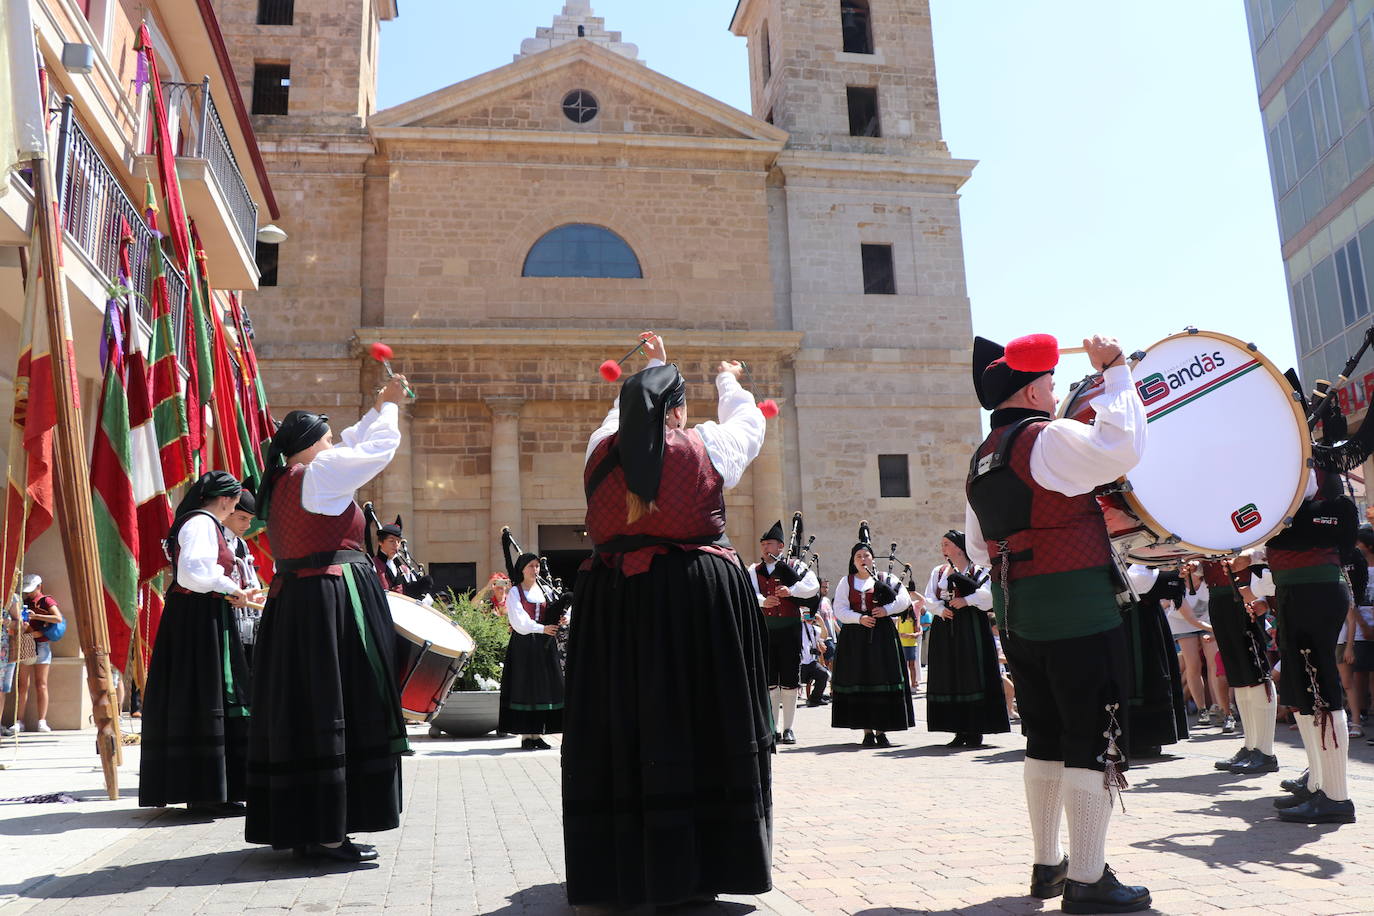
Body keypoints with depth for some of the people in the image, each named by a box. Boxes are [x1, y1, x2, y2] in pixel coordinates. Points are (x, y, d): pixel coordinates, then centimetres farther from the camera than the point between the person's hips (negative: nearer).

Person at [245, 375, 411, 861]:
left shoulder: (280, 482, 17)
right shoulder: (319, 473, -9)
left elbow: (350, 447, 27)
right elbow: (380, 448, -2)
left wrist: (376, 409, 31)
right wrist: (389, 405, 14)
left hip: (290, 602, 9)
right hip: (333, 599, -9)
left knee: (299, 710, 11)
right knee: (331, 710, -7)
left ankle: (298, 826, 19)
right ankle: (327, 832, -4)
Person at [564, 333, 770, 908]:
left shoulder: (602, 450, 6)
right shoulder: (706, 448, 0)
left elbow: (625, 414, 29)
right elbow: (748, 420, 20)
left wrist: (651, 372, 44)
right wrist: (728, 380, 40)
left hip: (612, 603, 3)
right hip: (696, 599, -3)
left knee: (621, 728, 8)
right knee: (691, 726, 3)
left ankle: (619, 870, 16)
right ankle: (693, 870, 9)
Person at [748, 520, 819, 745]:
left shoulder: (795, 566, 5)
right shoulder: (754, 571, 12)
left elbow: (813, 586, -10)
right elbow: (749, 592, -7)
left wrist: (791, 590, -25)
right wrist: (762, 601, -27)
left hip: (790, 630, -2)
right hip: (764, 631, 2)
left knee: (790, 682, 2)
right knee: (769, 682, 4)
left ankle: (788, 729, 12)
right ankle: (772, 729, 11)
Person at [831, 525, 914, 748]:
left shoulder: (887, 578, 9)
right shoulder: (846, 582, 10)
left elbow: (904, 599, 1)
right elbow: (840, 610, 1)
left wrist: (887, 609, -14)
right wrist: (859, 618, -14)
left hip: (882, 636, 0)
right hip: (855, 638, 1)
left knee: (883, 680, -4)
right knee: (860, 682, 0)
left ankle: (881, 730, 3)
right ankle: (867, 731, 6)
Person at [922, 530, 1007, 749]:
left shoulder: (978, 571, 1)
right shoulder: (938, 572, 15)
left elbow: (986, 594, -13)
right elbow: (930, 598, 6)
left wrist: (966, 600, -21)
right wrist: (941, 609, -11)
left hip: (972, 630, -5)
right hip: (945, 629, 5)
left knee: (973, 676, -5)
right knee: (950, 678, 4)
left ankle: (975, 731, 0)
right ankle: (960, 731, 10)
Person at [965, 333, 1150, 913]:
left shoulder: (980, 461, 14)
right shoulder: (1048, 439, -11)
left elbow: (979, 550, 20)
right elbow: (1123, 446, -24)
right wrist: (1114, 370, -14)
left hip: (1018, 617, 8)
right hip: (1078, 614, -8)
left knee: (1046, 740, 16)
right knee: (1093, 744, -1)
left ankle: (1047, 865, 25)